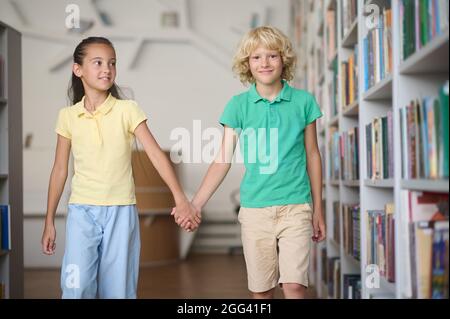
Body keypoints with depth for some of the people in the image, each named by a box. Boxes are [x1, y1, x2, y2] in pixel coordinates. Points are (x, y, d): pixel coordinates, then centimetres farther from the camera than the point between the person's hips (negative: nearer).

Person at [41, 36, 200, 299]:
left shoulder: (127, 110, -3)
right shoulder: (68, 116, 3)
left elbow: (156, 154, -10)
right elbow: (60, 170, 9)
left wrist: (180, 198, -21)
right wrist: (49, 221, 11)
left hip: (121, 211, -1)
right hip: (82, 210, 1)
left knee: (118, 288, 5)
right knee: (76, 287, -11)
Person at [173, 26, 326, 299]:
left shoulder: (303, 101, 2)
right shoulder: (238, 105, 2)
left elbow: (312, 156, 8)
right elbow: (223, 161, 1)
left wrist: (318, 210, 10)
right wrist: (195, 205, -7)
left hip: (295, 206, -1)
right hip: (254, 208, 1)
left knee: (295, 285, -11)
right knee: (262, 289, 8)